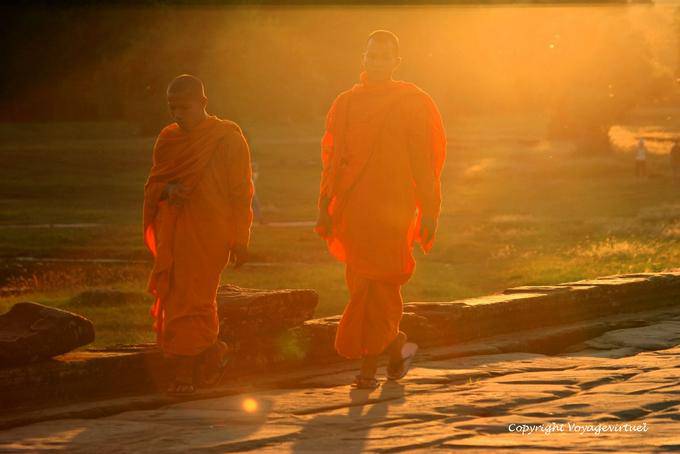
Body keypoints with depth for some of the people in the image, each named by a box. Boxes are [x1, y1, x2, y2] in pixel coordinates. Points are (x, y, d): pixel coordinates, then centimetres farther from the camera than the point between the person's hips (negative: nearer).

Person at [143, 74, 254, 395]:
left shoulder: (227, 138, -3)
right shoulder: (168, 139, 11)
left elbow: (240, 192, -3)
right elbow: (152, 185, 16)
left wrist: (239, 240, -6)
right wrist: (167, 190, -8)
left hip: (209, 233, -5)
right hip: (173, 232, 5)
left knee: (190, 300, -9)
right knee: (172, 299, 5)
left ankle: (183, 372, -5)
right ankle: (211, 351, 26)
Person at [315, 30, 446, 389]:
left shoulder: (413, 104, 3)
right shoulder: (346, 104, 12)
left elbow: (425, 163, 1)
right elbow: (332, 160, 14)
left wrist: (428, 211, -5)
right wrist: (325, 208, 7)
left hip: (391, 210, -4)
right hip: (353, 211, 4)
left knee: (375, 283, -8)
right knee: (363, 285, 5)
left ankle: (369, 365, -7)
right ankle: (396, 345, 19)